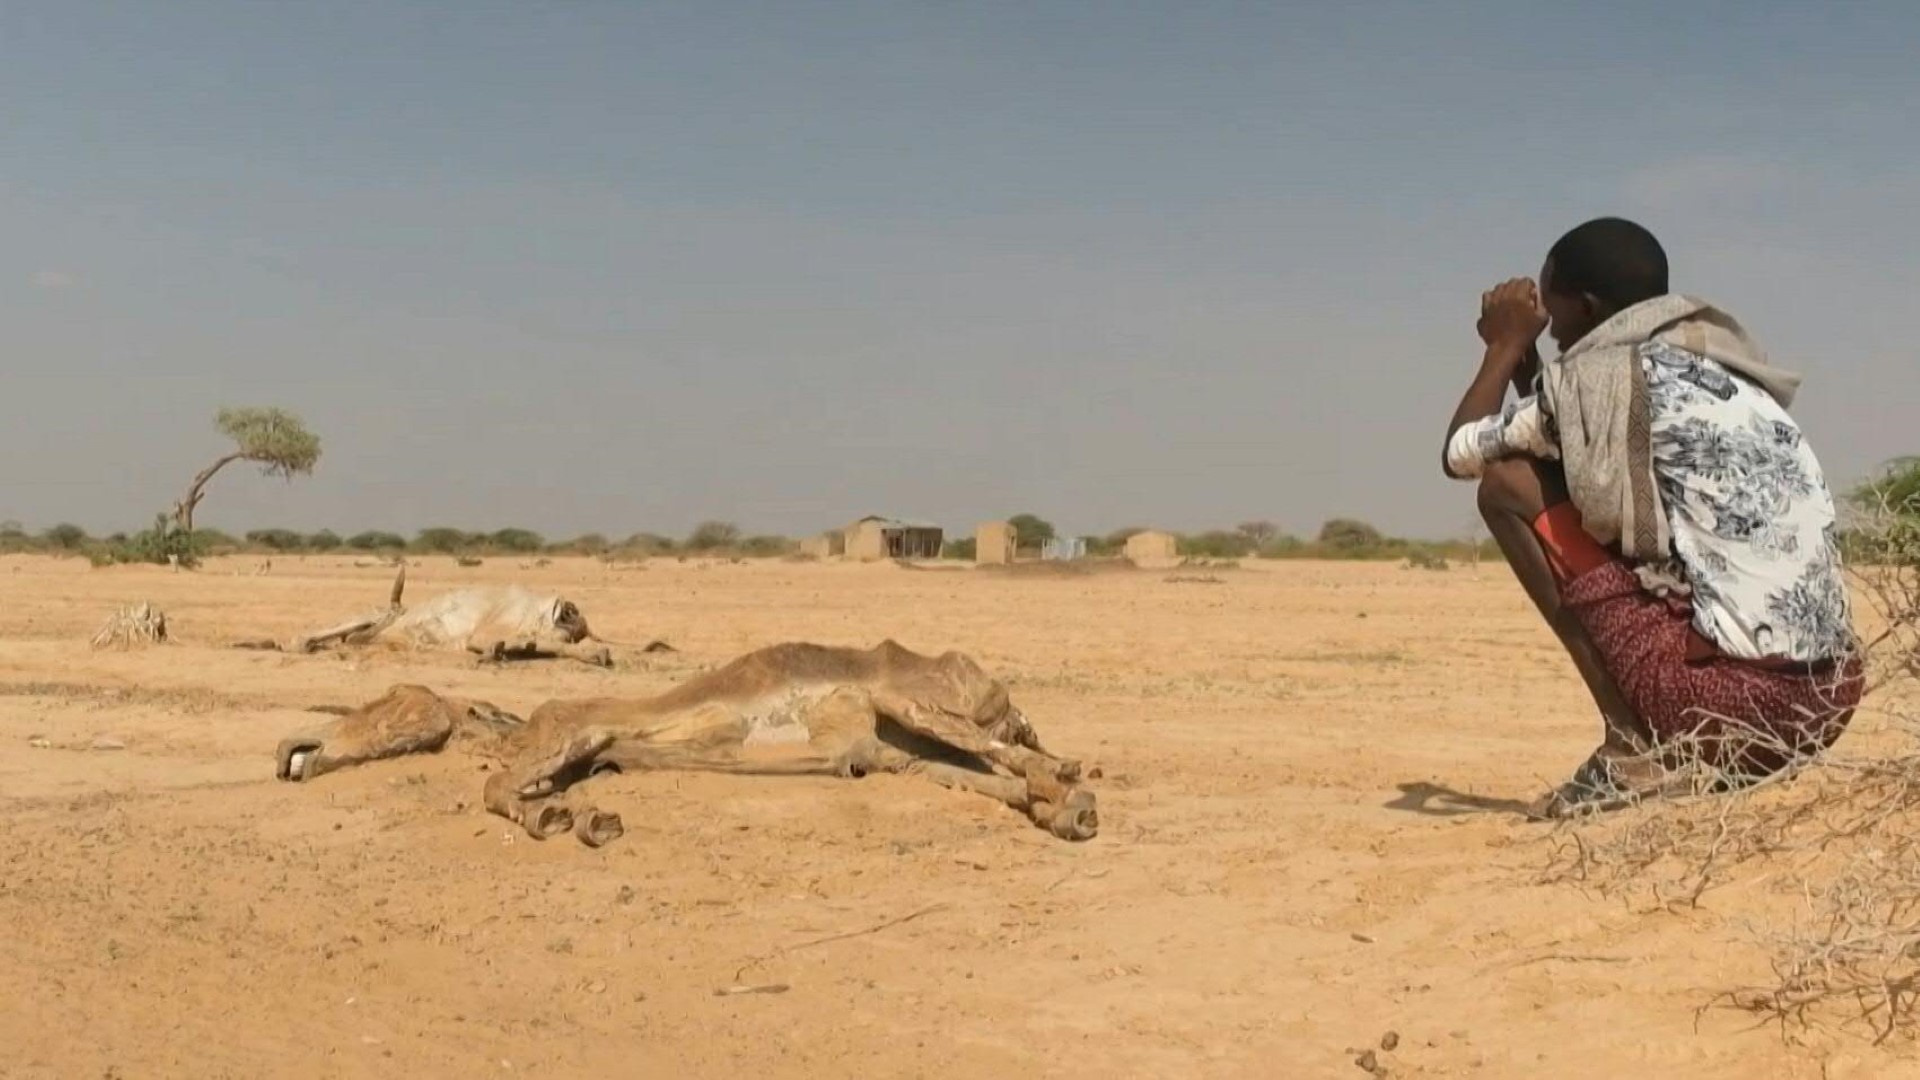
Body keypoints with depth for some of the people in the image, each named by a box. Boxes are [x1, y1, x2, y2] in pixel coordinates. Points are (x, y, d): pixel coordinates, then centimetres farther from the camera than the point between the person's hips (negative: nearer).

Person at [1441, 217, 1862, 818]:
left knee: (1507, 483, 3)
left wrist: (1507, 345, 23)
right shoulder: (1724, 366, 20)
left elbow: (1460, 453, 10)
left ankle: (1633, 744, -3)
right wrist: (1526, 361, 32)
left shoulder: (1602, 373, -3)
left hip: (1727, 696, -8)